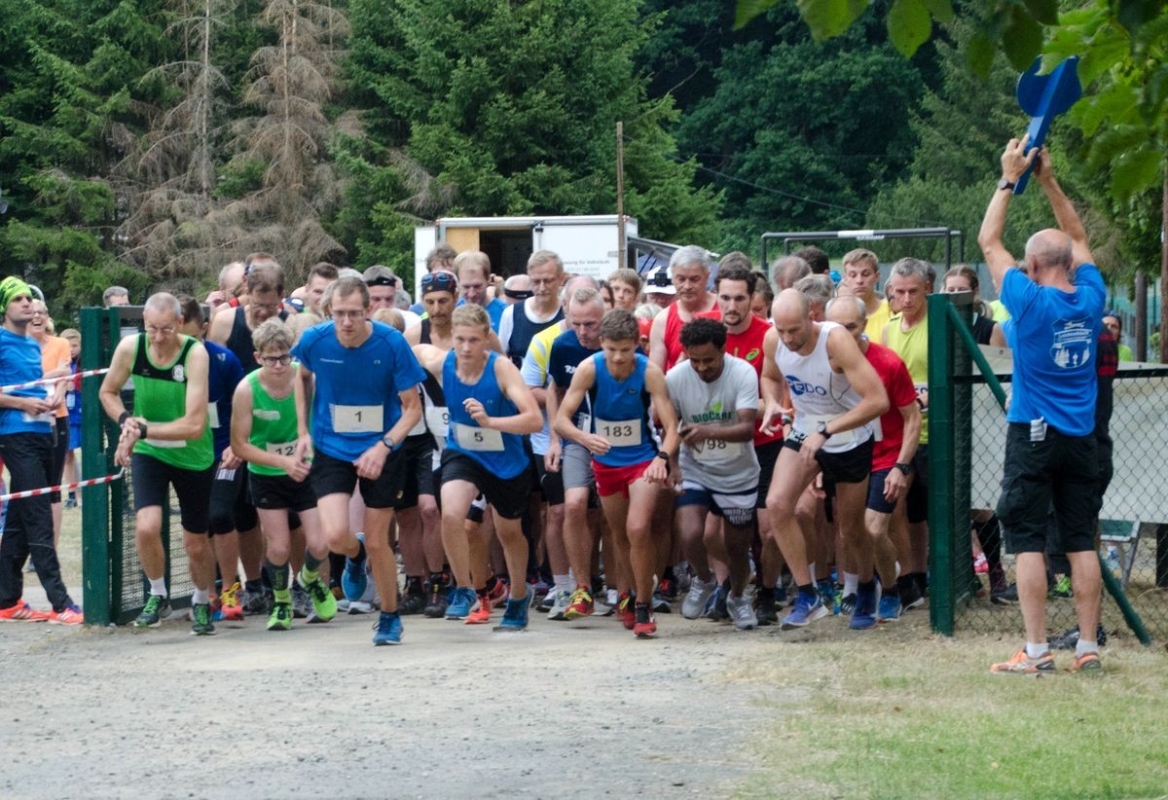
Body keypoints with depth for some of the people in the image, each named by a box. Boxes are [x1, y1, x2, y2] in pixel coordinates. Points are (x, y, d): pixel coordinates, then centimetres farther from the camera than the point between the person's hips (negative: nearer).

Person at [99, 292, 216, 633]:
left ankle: (201, 604, 40)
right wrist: (126, 420, -13)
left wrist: (144, 430, -29)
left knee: (197, 544, 11)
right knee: (147, 527, -21)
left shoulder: (195, 354, -24)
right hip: (147, 452, 1)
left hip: (193, 456, -1)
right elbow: (108, 392, 5)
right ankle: (158, 596, 5)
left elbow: (194, 425, -28)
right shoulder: (130, 348, -14)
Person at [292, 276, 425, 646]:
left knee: (377, 543, 3)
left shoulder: (391, 343, -18)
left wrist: (383, 447, -23)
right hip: (331, 449, 1)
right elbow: (303, 376, 12)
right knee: (335, 536, -15)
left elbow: (412, 407, -10)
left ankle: (390, 618, 28)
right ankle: (356, 556, 24)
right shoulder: (314, 341, -13)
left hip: (381, 452, -1)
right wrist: (303, 429, 8)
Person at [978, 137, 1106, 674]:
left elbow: (989, 242, -6)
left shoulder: (1030, 301, -15)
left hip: (1034, 434, -5)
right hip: (1081, 437, 5)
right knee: (1081, 540, 7)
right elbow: (1077, 237, 15)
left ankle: (1036, 650, -6)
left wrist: (1010, 179, 1)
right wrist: (1048, 180, 14)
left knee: (1027, 539, -2)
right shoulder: (1090, 298, -1)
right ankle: (1087, 646, 6)